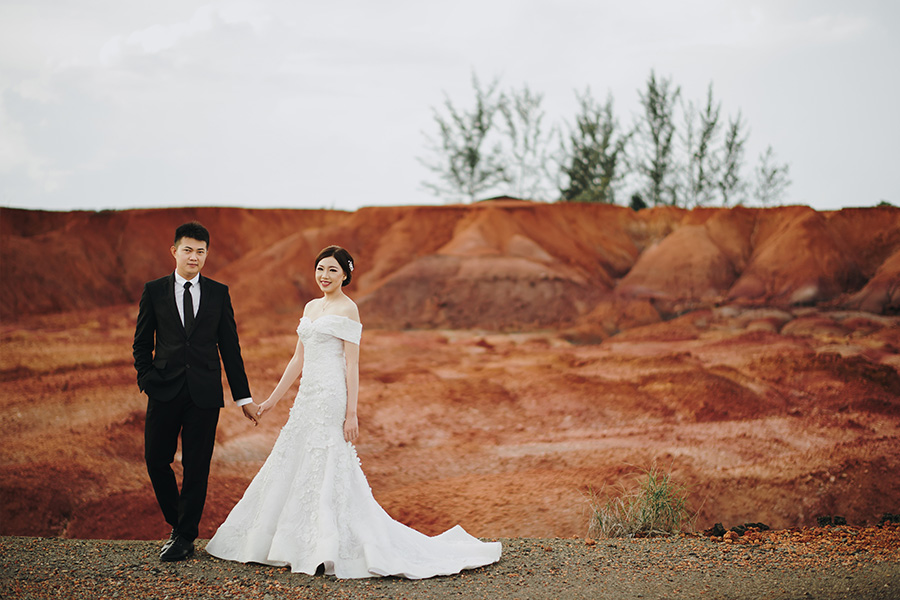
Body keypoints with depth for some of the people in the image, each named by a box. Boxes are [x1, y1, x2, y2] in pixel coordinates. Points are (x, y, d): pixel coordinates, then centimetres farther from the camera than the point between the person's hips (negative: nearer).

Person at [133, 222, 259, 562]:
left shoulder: (218, 293, 7)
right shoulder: (154, 291, 5)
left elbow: (230, 346, 8)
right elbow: (142, 342, 9)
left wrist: (243, 396, 6)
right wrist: (147, 379, -4)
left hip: (204, 393, 0)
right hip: (165, 391, 0)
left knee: (197, 467, 2)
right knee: (156, 460, 2)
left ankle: (185, 537, 14)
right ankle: (178, 525, 23)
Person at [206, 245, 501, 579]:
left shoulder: (348, 309, -6)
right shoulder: (311, 307, 16)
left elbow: (352, 364, -11)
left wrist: (351, 412, -16)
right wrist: (273, 398, 18)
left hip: (331, 396, -8)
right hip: (307, 396, 8)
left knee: (325, 468, -7)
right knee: (292, 466, 10)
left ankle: (329, 549, 0)